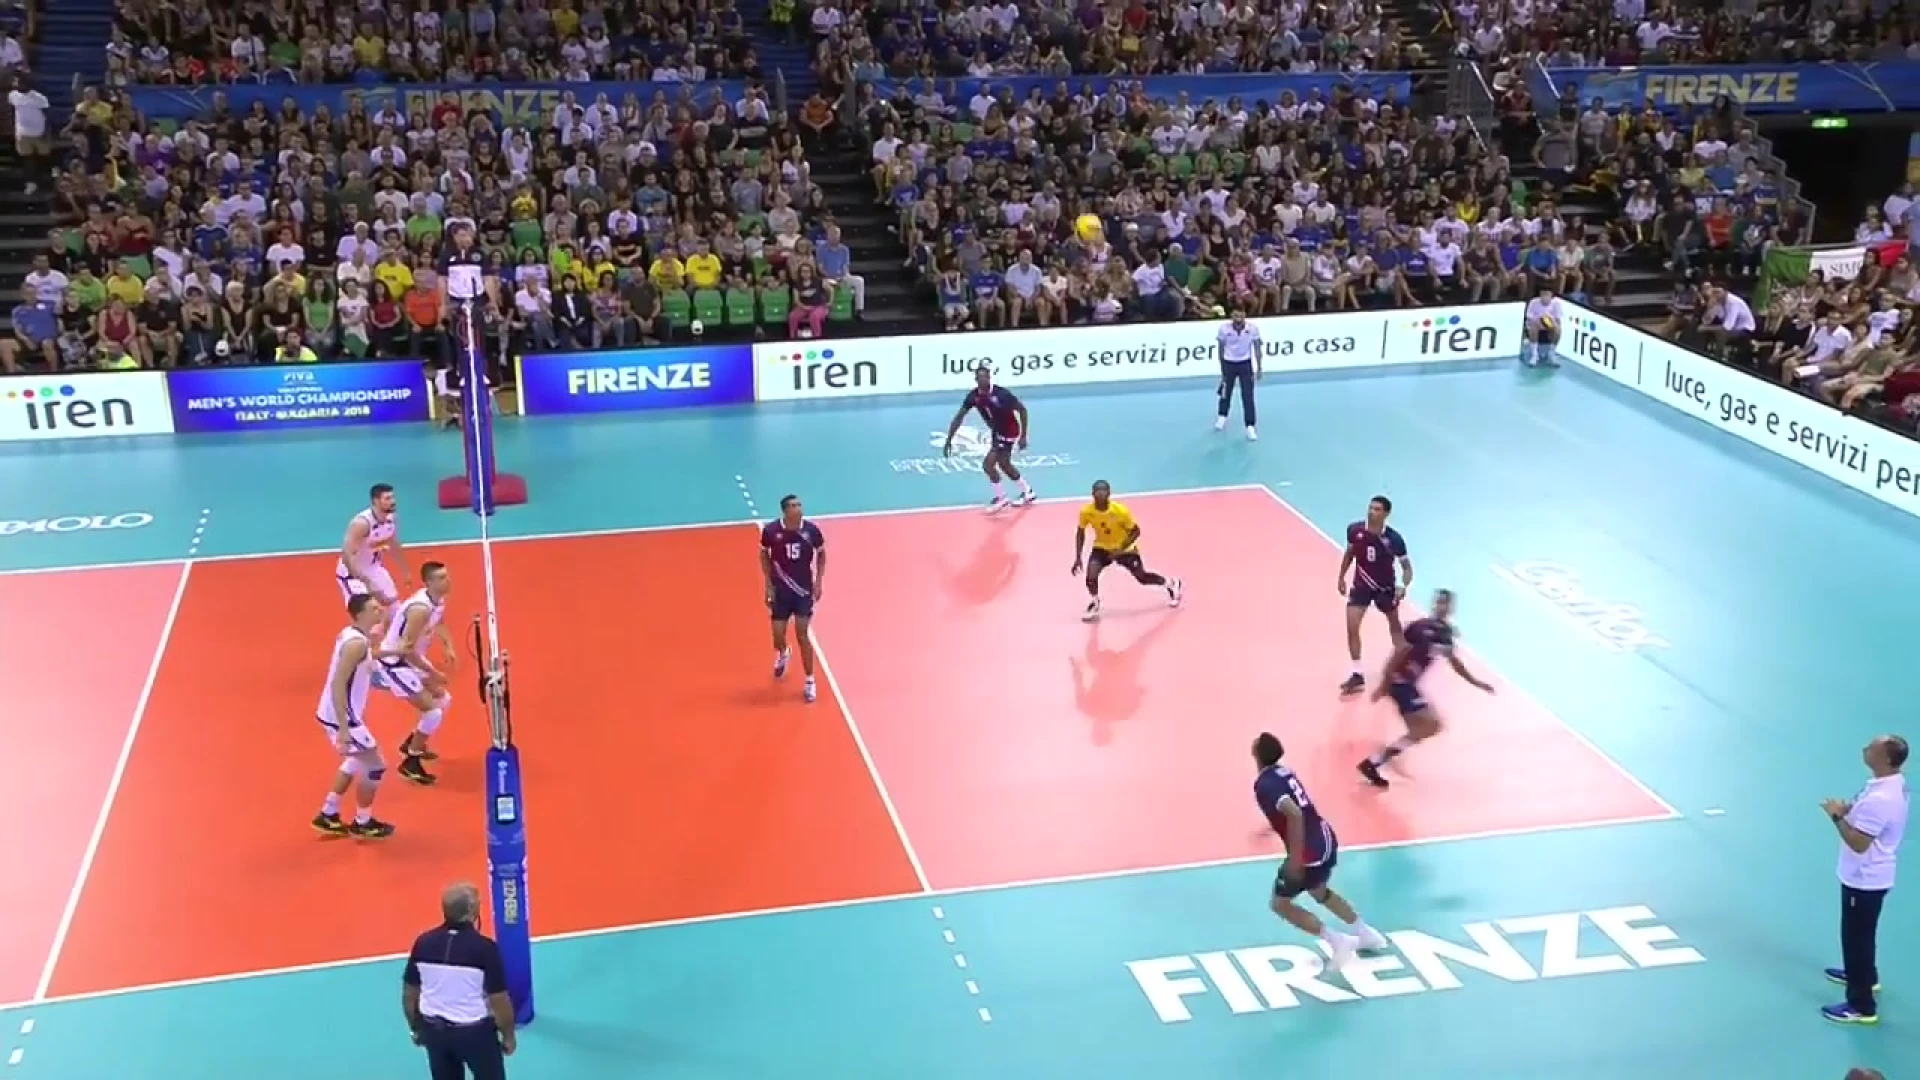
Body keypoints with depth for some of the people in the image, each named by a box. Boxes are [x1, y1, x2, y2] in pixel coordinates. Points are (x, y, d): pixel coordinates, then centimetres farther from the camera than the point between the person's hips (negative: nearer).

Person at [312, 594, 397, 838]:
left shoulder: (350, 634, 6)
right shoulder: (357, 643, -23)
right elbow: (337, 685, -28)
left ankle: (328, 816, 33)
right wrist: (343, 729, -29)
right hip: (342, 717, -10)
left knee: (357, 761, 26)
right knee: (375, 766, 3)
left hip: (339, 714, 10)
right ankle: (363, 824, 18)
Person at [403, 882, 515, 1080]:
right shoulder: (484, 947, -21)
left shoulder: (423, 942, -9)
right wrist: (508, 1035, 1)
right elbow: (499, 1000, -15)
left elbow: (409, 994, 1)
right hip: (476, 1031, -4)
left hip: (434, 1030, 4)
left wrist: (416, 1029, 17)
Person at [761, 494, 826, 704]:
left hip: (804, 589, -1)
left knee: (803, 635, -6)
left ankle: (810, 682, 7)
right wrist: (768, 584, -3)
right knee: (778, 635, 6)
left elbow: (821, 554, 5)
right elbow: (764, 555, 3)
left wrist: (819, 581, -3)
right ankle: (783, 655, 45)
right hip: (780, 590, 1)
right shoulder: (771, 530, -15)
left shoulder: (811, 530, -13)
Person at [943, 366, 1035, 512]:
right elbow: (959, 417, -6)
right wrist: (949, 440, -10)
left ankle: (1000, 498, 5)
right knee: (1004, 464, 17)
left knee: (988, 464, -13)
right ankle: (1027, 492, 37)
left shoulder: (1001, 393, -28)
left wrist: (1023, 436, -20)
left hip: (1009, 432, -7)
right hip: (996, 432, 7)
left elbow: (1022, 409, -19)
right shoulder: (973, 396, -13)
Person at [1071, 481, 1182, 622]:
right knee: (1091, 576, -21)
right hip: (1102, 548, 2)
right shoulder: (1086, 511, -23)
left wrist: (1121, 549, -29)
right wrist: (1078, 558, -10)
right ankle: (1094, 604, 10)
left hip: (1124, 548, -2)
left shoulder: (1120, 510, -30)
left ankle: (1172, 584, 38)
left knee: (1142, 577, 7)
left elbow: (1136, 531, -18)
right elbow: (1080, 533, -5)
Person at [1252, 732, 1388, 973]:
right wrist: (1274, 827, 33)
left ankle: (1337, 941, 6)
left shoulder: (1264, 784, -20)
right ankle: (1366, 934, 42)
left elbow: (1294, 814, -33)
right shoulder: (1282, 772, 7)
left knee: (1281, 903, 10)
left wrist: (1295, 858, -27)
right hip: (1325, 839, 9)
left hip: (1310, 851, -9)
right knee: (1319, 892, 33)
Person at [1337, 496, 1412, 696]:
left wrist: (1403, 586, -32)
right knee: (1352, 627, -11)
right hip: (1361, 585, 1)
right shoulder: (1354, 530, -16)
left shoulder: (1394, 538, -23)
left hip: (1386, 587, -1)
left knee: (1395, 625, 19)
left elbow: (1407, 567, -14)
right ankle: (1357, 675, -3)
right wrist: (1341, 577, 9)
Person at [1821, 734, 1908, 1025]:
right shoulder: (1893, 784, -1)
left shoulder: (1879, 799, -33)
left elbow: (1858, 843, -29)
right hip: (1869, 876, 10)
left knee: (1856, 937, 0)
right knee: (1860, 934, 29)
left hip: (1864, 880, -10)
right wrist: (1850, 811, -1)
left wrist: (1838, 816, -20)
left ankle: (1862, 1006, 8)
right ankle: (1865, 975, 50)